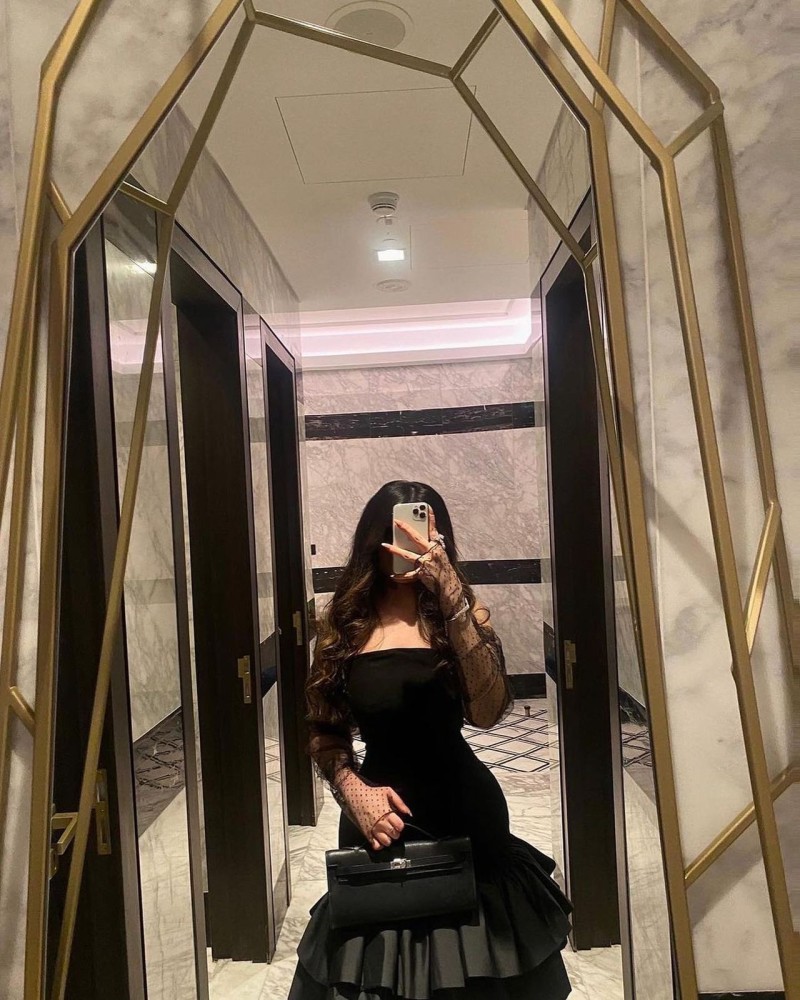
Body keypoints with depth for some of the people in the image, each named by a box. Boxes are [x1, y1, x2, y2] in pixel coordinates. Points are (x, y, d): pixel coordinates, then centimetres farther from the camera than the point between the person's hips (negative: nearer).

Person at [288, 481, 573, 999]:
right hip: (380, 818, 2)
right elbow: (326, 733, 2)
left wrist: (450, 594, -35)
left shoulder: (459, 609, -10)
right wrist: (354, 791, -17)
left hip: (465, 816, -1)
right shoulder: (347, 622, -4)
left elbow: (488, 711, -27)